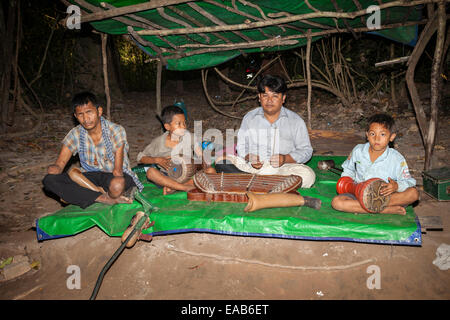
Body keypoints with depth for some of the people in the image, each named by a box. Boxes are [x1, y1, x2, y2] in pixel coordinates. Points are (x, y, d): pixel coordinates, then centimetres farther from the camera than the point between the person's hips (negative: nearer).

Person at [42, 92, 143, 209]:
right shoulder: (75, 135, -4)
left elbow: (117, 171, -17)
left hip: (114, 176, -5)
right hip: (91, 176, 6)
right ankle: (106, 199, -26)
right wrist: (54, 168, -28)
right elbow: (60, 163, -6)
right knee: (49, 179, -20)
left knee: (117, 185, -44)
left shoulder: (116, 131, -16)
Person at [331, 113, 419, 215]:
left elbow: (409, 182, -5)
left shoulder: (397, 159, -6)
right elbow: (348, 170, 20)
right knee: (336, 202, -28)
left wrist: (397, 186, -27)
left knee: (414, 193, -27)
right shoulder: (358, 151, 1)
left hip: (384, 197, -1)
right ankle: (387, 210, -29)